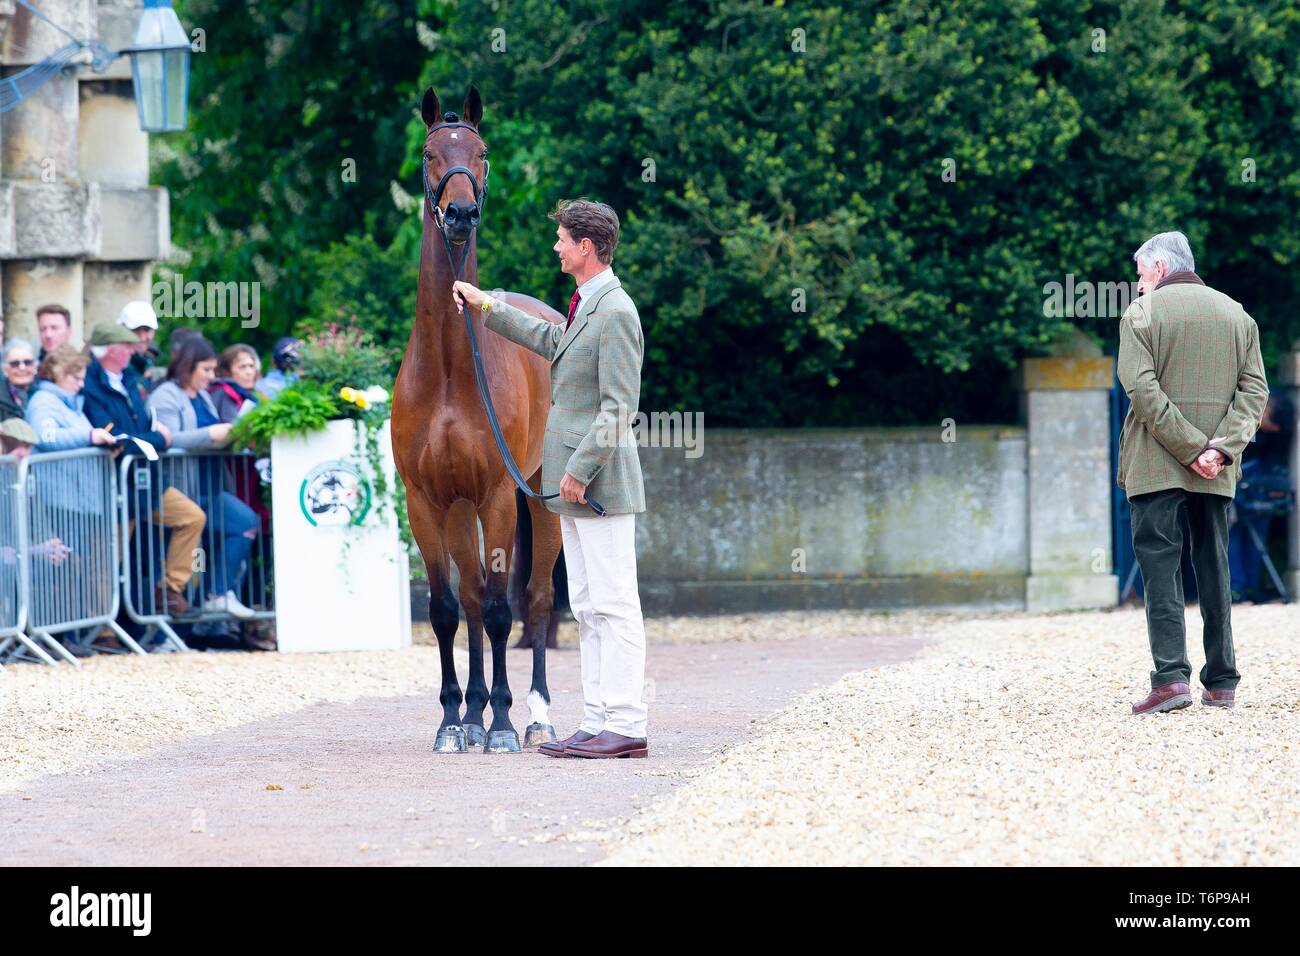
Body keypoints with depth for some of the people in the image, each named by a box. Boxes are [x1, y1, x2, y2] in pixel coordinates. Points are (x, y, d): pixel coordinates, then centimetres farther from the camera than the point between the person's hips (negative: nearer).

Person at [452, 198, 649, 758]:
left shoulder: (615, 313, -16)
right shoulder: (586, 308, 15)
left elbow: (618, 408, -20)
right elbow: (550, 341, 37)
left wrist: (580, 469, -21)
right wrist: (487, 307, 41)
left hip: (601, 482, -10)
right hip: (576, 485, 10)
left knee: (613, 605, -9)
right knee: (587, 607, 11)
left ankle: (626, 727, -8)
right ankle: (598, 724, 13)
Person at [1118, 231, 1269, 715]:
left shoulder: (1141, 313, -2)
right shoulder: (1237, 315, 12)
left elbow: (1142, 388, -14)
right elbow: (1254, 390, 3)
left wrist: (1190, 447, -14)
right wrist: (1222, 447, -8)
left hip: (1156, 465, -4)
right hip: (1218, 473, 4)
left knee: (1160, 565, -5)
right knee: (1214, 567, 11)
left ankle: (1171, 676, -17)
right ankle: (1221, 683, 11)